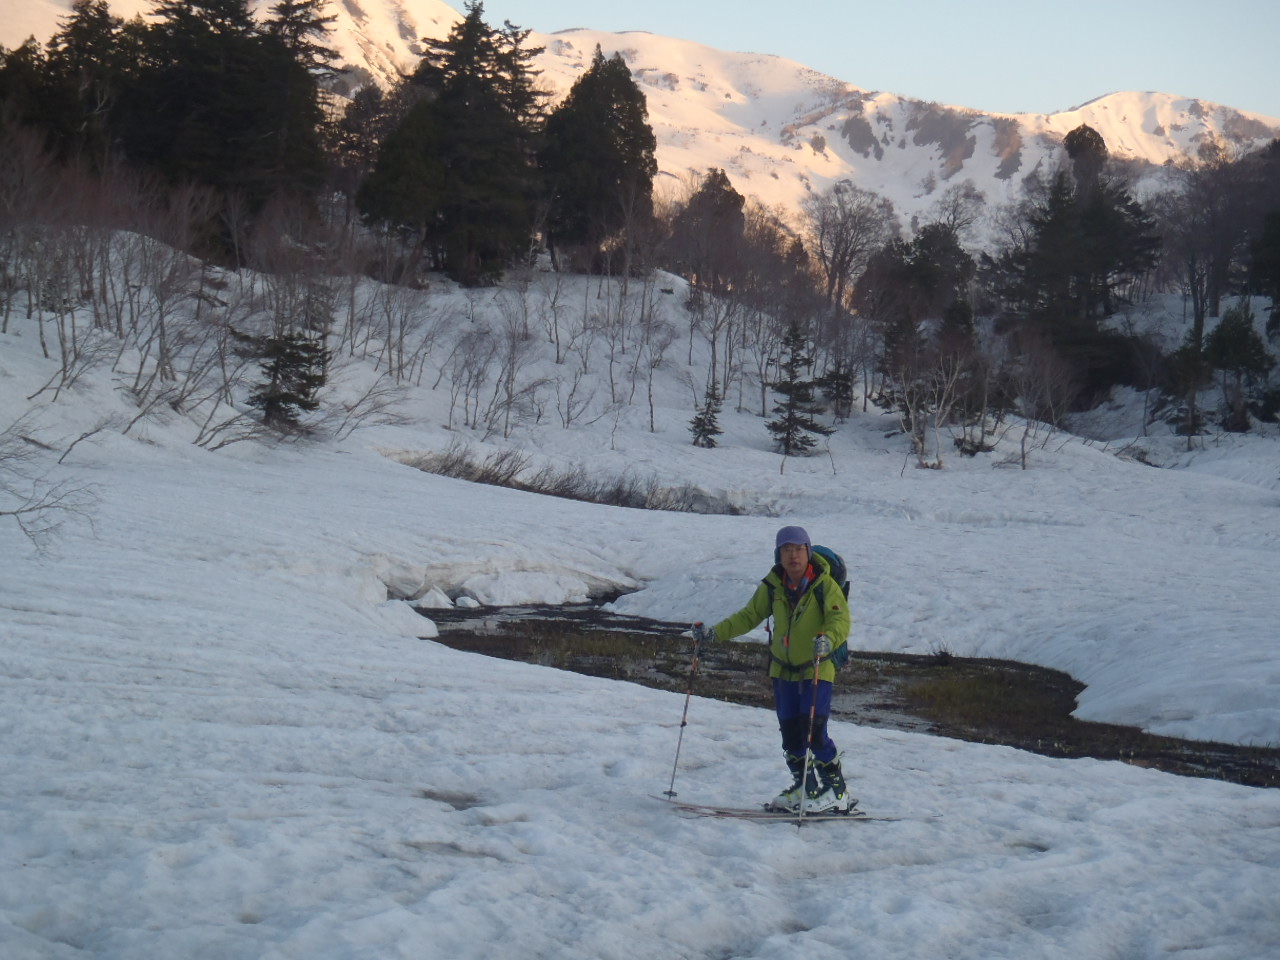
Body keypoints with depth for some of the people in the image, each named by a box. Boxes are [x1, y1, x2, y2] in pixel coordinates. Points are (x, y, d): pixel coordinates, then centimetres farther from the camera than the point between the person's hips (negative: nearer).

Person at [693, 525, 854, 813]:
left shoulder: (825, 585, -13)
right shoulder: (772, 586, 0)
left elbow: (840, 619, -23)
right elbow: (749, 616, 8)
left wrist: (827, 639, -45)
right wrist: (714, 633, -4)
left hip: (818, 668, -5)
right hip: (783, 669, 5)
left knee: (813, 731, -14)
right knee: (790, 732, 5)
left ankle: (836, 791, 0)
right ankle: (803, 788, 23)